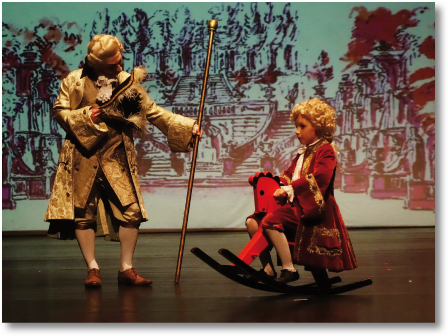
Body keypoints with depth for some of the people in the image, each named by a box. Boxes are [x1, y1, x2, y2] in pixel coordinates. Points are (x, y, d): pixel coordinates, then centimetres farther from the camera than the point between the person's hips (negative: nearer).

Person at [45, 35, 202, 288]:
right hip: (84, 156, -1)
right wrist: (85, 116, -17)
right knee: (83, 213, 1)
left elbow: (154, 112, 2)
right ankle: (93, 269, 13)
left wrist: (188, 126, -5)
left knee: (131, 210, -6)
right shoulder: (75, 81, -4)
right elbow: (59, 111, -1)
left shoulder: (129, 82, 1)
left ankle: (127, 268, 6)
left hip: (117, 158, 2)